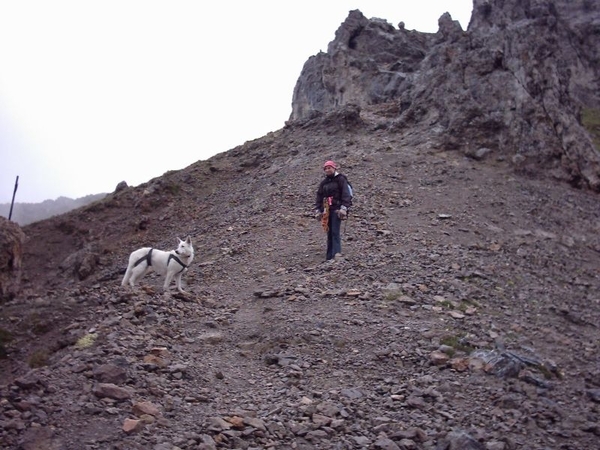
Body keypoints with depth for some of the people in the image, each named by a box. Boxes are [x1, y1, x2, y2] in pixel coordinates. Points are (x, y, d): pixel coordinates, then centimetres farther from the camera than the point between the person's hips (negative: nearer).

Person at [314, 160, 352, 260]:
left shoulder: (340, 179, 1)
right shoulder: (323, 182, 19)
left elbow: (345, 194, -8)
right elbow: (319, 196, 20)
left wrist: (343, 208, -18)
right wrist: (317, 210, 10)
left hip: (336, 210, -6)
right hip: (326, 210, 6)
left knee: (335, 232, -14)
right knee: (329, 233, 6)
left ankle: (337, 255, -17)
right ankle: (329, 256, 8)